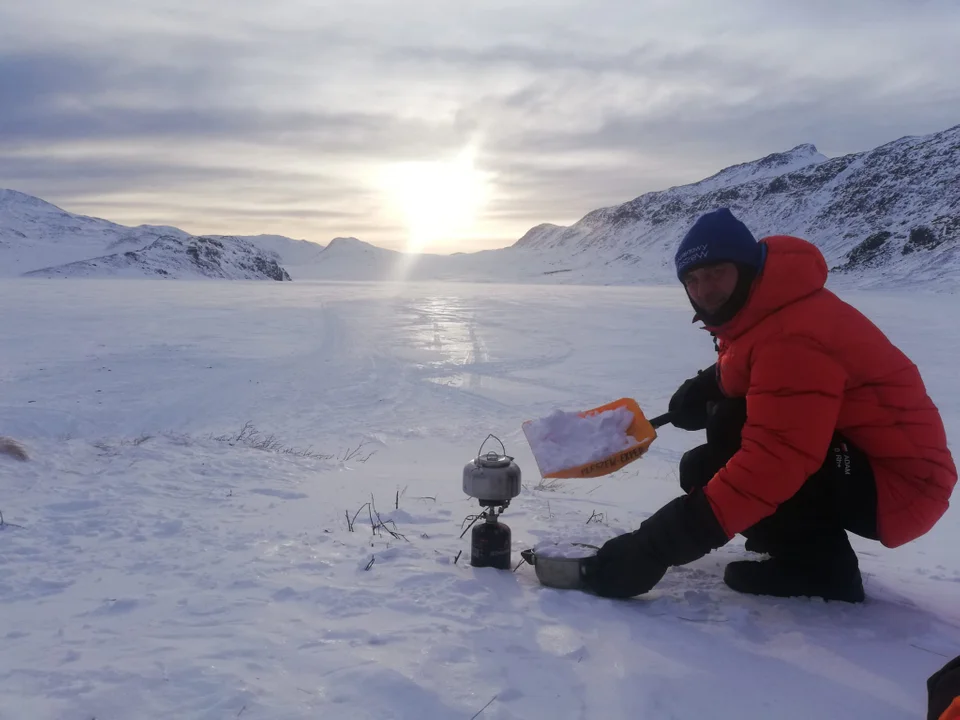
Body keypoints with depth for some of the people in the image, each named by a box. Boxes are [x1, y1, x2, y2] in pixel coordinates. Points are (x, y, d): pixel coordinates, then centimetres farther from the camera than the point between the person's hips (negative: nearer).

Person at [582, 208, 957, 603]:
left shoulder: (793, 336, -28)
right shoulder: (759, 313, 3)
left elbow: (774, 462, -37)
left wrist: (656, 545, -39)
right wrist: (706, 387, 0)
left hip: (897, 483, -10)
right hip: (853, 459, 10)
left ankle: (820, 565, -9)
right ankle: (805, 555, 6)